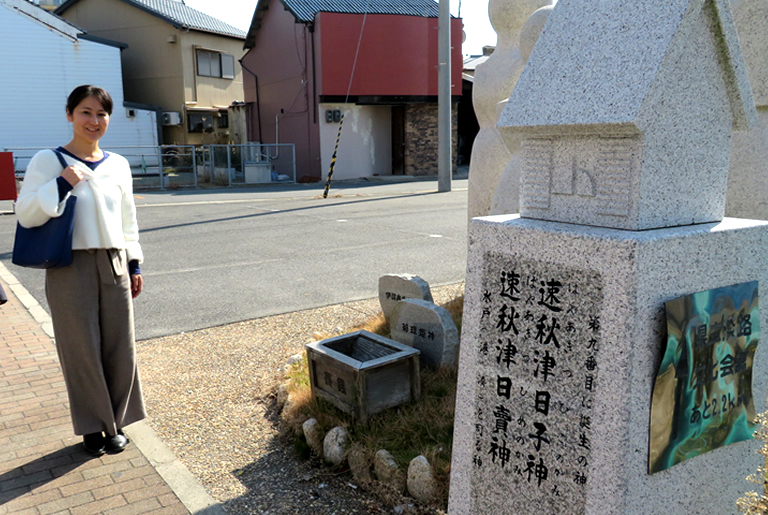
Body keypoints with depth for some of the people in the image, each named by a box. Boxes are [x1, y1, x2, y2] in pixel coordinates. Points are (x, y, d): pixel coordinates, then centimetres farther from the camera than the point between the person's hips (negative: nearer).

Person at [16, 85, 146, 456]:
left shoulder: (118, 165, 9)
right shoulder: (48, 161, -2)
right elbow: (26, 214, -8)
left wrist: (134, 264, 12)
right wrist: (63, 184, -19)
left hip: (114, 266, 4)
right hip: (71, 268, -3)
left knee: (119, 348, 7)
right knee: (82, 349, 3)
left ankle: (115, 423, 24)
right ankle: (92, 427, 21)